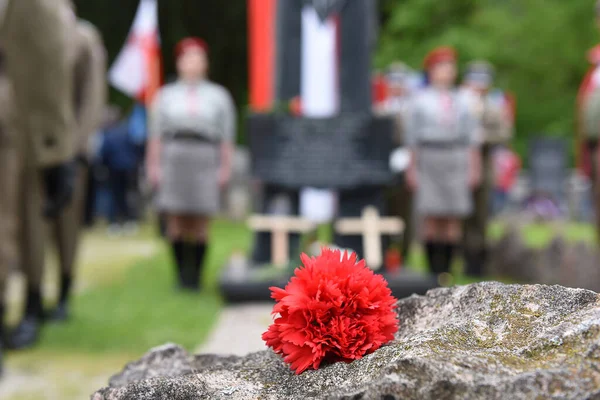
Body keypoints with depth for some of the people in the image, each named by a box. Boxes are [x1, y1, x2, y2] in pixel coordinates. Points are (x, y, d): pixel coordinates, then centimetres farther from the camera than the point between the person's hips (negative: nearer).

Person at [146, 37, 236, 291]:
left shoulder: (219, 96, 14)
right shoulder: (166, 95, 15)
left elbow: (227, 136, 8)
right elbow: (156, 134, 11)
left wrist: (225, 167, 0)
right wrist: (153, 165, 2)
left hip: (205, 162, -1)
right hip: (174, 159, 1)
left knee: (200, 223, -4)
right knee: (177, 222, -3)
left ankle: (195, 275, 3)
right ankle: (181, 274, 5)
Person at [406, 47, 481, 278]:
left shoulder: (461, 101, 14)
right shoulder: (421, 100, 6)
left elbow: (472, 136, 13)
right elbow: (413, 137, 6)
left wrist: (474, 166, 6)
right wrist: (412, 167, 1)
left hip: (457, 160, 2)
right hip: (429, 161, -2)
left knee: (454, 217, -2)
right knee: (431, 216, -6)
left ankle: (447, 267, 3)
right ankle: (433, 268, -1)